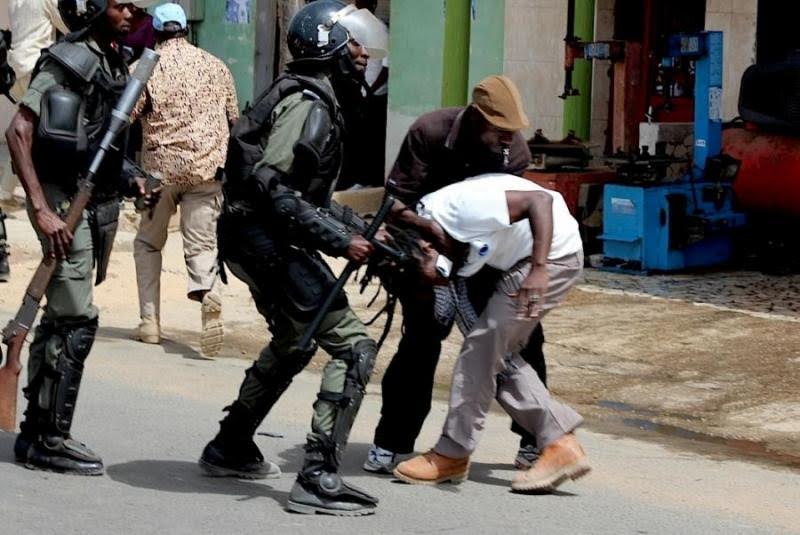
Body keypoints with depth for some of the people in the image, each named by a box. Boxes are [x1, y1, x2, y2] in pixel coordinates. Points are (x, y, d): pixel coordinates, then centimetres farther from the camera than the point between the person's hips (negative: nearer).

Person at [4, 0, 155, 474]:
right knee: (77, 321, -10)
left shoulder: (115, 65, 12)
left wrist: (126, 182, 12)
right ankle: (50, 440, -3)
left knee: (61, 318, 13)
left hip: (100, 203, 9)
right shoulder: (69, 61, -14)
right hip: (67, 204, -9)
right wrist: (41, 209, -25)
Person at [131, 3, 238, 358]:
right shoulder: (216, 66, 9)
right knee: (202, 244, 4)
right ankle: (206, 293, -29)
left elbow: (126, 116, -8)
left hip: (161, 166, -2)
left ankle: (150, 322, 13)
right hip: (208, 168, 2)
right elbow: (233, 118, 16)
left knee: (148, 243, 17)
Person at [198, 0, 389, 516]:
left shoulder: (311, 98, 16)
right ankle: (318, 480, -15)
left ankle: (231, 448, 41)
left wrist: (361, 229, 11)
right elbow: (270, 185, -25)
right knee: (354, 346, -12)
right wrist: (339, 240, -25)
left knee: (292, 344, 30)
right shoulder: (308, 103, -16)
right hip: (269, 241, -11)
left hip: (262, 241, 11)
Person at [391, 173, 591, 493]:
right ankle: (561, 445, 8)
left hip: (552, 253, -10)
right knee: (501, 357, 8)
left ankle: (451, 455, 1)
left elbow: (540, 200, -29)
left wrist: (538, 269, -36)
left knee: (483, 343, -8)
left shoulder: (461, 205, -27)